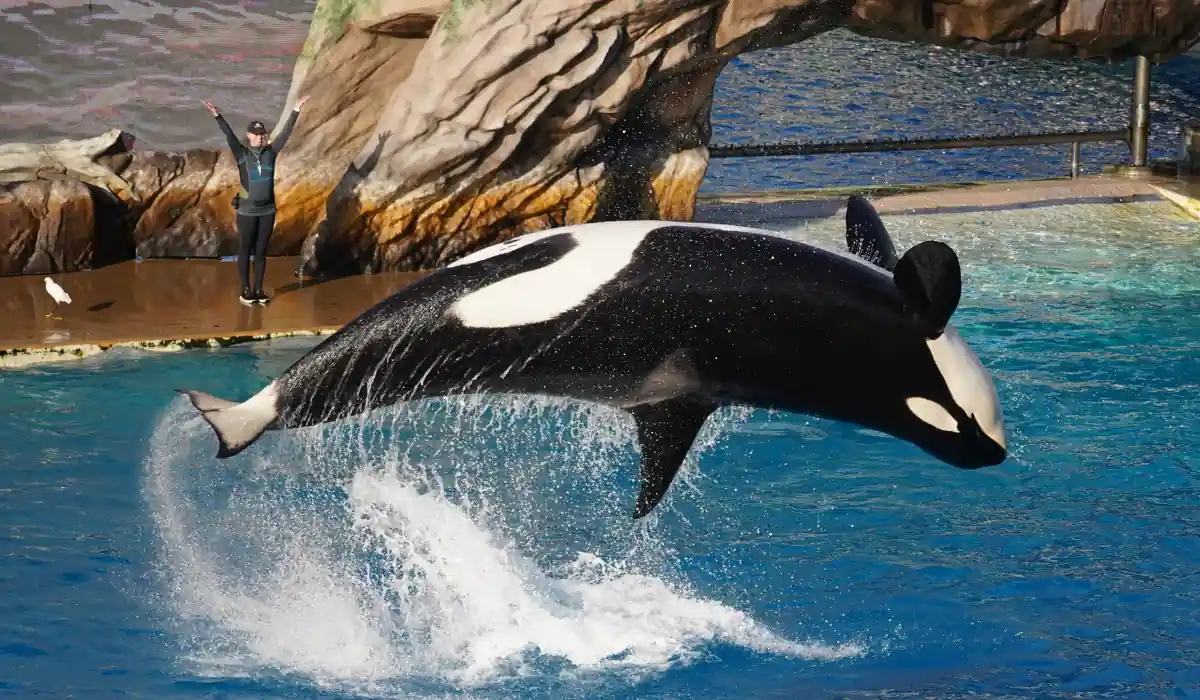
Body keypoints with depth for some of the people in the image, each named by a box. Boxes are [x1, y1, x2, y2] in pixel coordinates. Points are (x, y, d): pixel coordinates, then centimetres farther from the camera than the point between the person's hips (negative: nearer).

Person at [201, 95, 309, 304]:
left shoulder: (270, 152, 1)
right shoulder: (242, 153, -8)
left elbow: (286, 132, 0)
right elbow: (229, 135, -21)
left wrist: (296, 110, -5)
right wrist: (217, 115, -35)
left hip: (268, 210, 3)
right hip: (247, 210, -3)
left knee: (261, 250, 9)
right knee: (245, 250, 5)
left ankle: (258, 290, 17)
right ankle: (245, 290, 13)